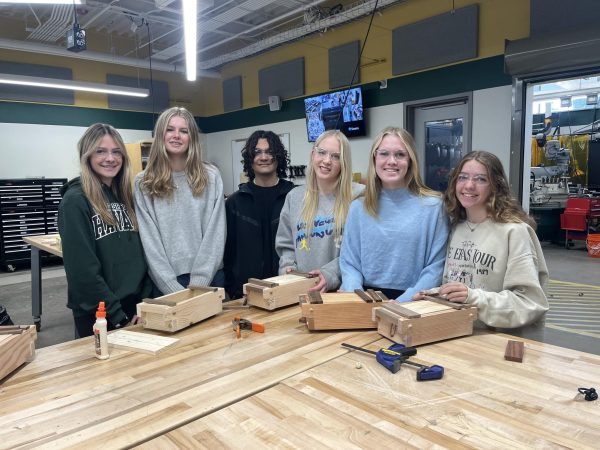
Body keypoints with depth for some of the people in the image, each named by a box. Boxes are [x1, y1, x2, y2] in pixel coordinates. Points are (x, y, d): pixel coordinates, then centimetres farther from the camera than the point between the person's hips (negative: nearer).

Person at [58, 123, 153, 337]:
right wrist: (117, 315, -17)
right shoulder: (75, 202, -13)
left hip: (134, 308, 6)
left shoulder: (125, 198, 7)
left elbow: (140, 254, 7)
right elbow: (82, 269, -18)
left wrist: (145, 302, -3)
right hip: (98, 314, -6)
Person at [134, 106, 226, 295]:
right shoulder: (142, 183, 0)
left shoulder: (211, 177, 1)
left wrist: (198, 282, -11)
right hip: (164, 283, -1)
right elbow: (149, 242, -6)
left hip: (209, 277, 1)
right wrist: (174, 289, -13)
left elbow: (216, 233, -4)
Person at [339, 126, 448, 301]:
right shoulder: (359, 207, 6)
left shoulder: (433, 206, -1)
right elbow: (349, 264, 6)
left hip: (412, 303, -1)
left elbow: (436, 267, -3)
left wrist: (401, 303, -14)